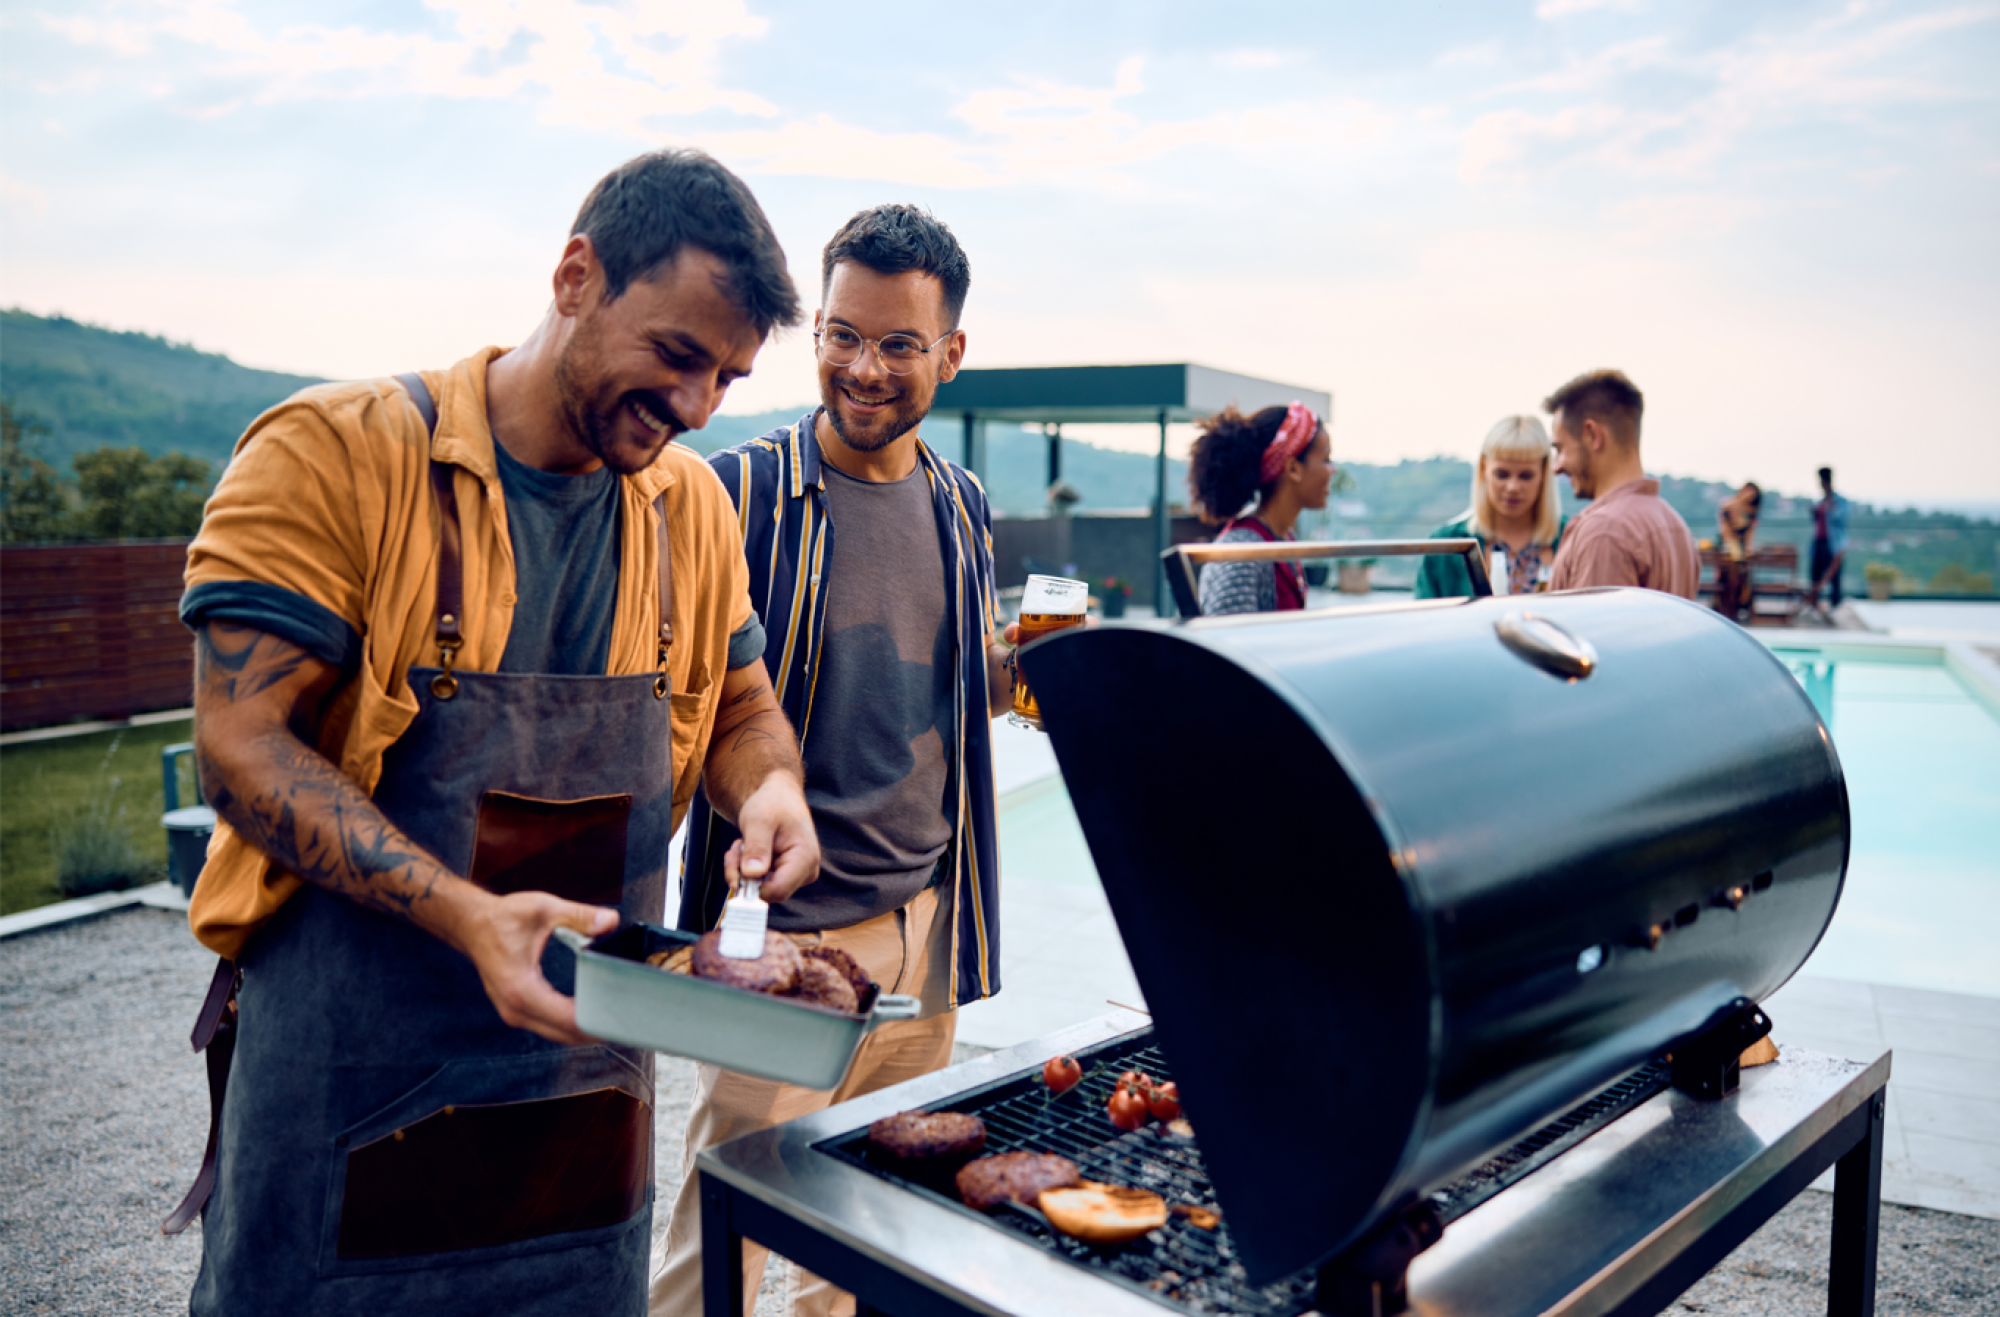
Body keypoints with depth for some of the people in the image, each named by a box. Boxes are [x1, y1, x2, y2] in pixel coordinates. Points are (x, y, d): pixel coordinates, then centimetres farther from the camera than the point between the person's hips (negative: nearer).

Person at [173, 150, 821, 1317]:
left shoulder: (692, 505, 2)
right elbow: (241, 746, -17)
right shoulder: (338, 454, -13)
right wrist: (467, 916, -29)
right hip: (356, 1073, -4)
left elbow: (743, 708, 14)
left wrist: (769, 787, -10)